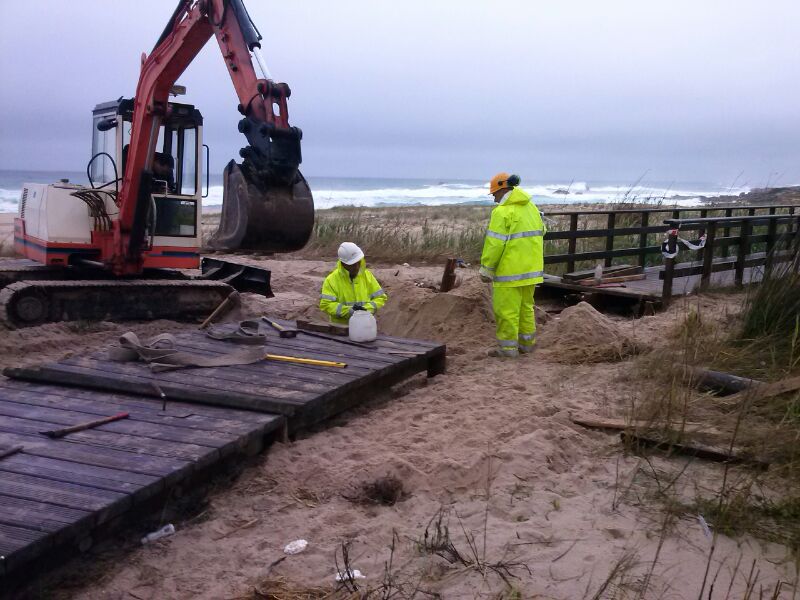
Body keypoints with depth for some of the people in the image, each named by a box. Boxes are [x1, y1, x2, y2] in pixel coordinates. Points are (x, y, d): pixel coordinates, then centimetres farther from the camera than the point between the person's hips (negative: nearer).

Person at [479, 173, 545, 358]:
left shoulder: (502, 212, -15)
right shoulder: (531, 207, 11)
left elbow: (494, 243, -17)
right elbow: (538, 235, 16)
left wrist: (486, 269, -11)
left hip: (510, 269, -8)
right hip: (530, 267, 8)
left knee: (506, 308, 0)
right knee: (526, 305, 17)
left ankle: (508, 347, 5)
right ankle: (527, 343, 24)